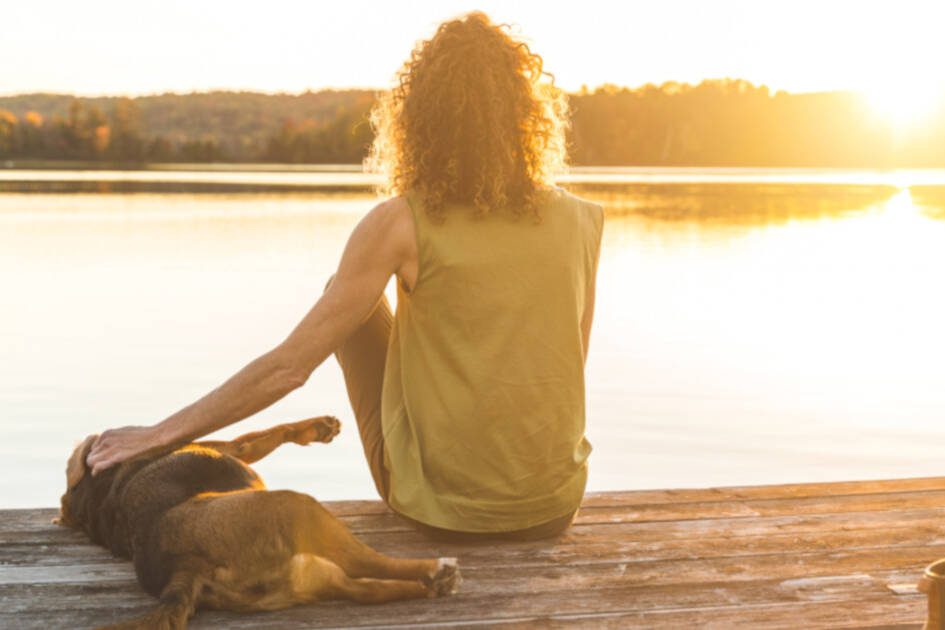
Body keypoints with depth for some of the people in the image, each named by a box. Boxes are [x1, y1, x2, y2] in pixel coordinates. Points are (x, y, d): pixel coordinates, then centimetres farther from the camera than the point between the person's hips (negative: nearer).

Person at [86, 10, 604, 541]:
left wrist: (161, 434, -2)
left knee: (348, 297, 17)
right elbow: (568, 369, 8)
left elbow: (288, 367, -13)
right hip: (552, 509, 3)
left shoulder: (400, 224, -13)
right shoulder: (580, 221, -4)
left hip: (438, 504, -3)